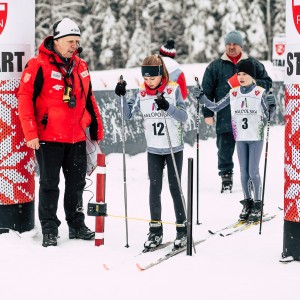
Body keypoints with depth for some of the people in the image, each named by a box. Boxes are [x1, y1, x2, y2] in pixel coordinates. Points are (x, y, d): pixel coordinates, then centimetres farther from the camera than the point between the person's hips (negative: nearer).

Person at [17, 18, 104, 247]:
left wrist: (97, 128, 19)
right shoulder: (39, 65, -10)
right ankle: (49, 230, 10)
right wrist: (30, 132, -16)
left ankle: (77, 225, 26)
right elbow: (25, 97, -12)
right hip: (49, 138, -6)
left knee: (77, 183, 13)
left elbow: (88, 99, 20)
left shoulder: (80, 66, 10)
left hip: (77, 138, 6)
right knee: (50, 185, 2)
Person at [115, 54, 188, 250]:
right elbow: (127, 115, -1)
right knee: (155, 189, 4)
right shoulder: (141, 93, -1)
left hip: (174, 148, -3)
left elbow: (184, 116, -15)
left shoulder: (173, 90, -9)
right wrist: (121, 96, -14)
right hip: (153, 149, 3)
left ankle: (182, 229, 12)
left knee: (174, 188, 2)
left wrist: (168, 107, -32)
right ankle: (156, 231, 11)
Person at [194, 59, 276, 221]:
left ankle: (257, 205, 8)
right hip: (241, 137, 4)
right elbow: (216, 107, 8)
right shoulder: (233, 93, 3)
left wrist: (271, 107, -28)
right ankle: (247, 203, 20)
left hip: (256, 137, -4)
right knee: (244, 172, 9)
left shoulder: (260, 93, -8)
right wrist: (202, 98, -3)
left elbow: (267, 115, -7)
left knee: (253, 172, -3)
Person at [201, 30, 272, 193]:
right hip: (225, 117, 0)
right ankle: (226, 179, 12)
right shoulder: (215, 66, 8)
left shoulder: (253, 64, 10)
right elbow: (207, 91, 8)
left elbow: (267, 82, 12)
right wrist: (208, 113, 1)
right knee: (225, 150, 2)